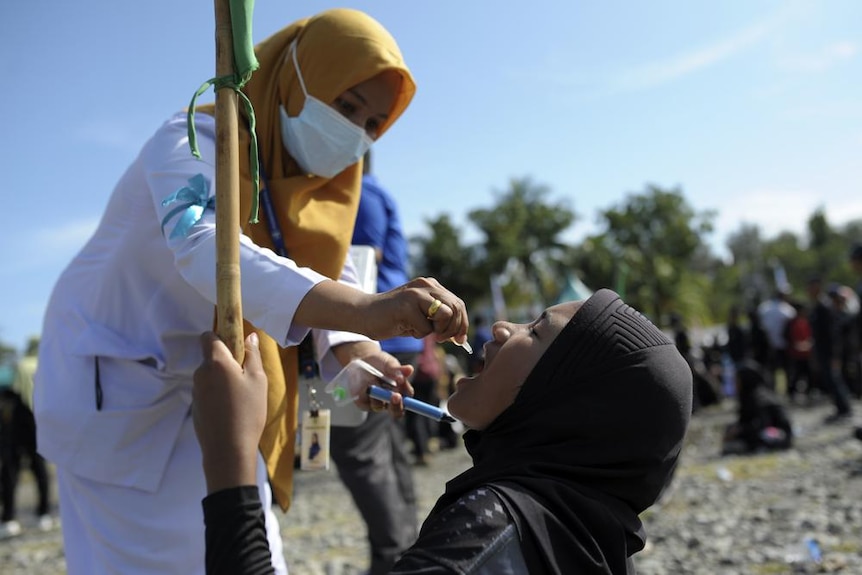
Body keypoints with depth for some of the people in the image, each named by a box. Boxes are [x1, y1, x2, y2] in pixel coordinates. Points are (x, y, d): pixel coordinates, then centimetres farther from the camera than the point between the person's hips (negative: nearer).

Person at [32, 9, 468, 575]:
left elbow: (331, 279, -5)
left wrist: (357, 353, -29)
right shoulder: (193, 144, -24)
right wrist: (364, 311, -58)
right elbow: (206, 250, -44)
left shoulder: (319, 182, 1)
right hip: (119, 383, -7)